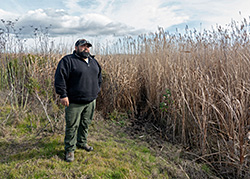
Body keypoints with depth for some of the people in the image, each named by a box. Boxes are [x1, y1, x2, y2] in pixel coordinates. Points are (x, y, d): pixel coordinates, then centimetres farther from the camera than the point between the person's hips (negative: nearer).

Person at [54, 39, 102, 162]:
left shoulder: (93, 61, 14)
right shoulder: (68, 60, -8)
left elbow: (99, 76, 25)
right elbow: (60, 77, -14)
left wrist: (96, 90, 19)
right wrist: (63, 95, -18)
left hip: (91, 101, 6)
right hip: (74, 102, -6)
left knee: (85, 124, 18)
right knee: (72, 126, 3)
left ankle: (82, 143, 38)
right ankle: (69, 149, 19)